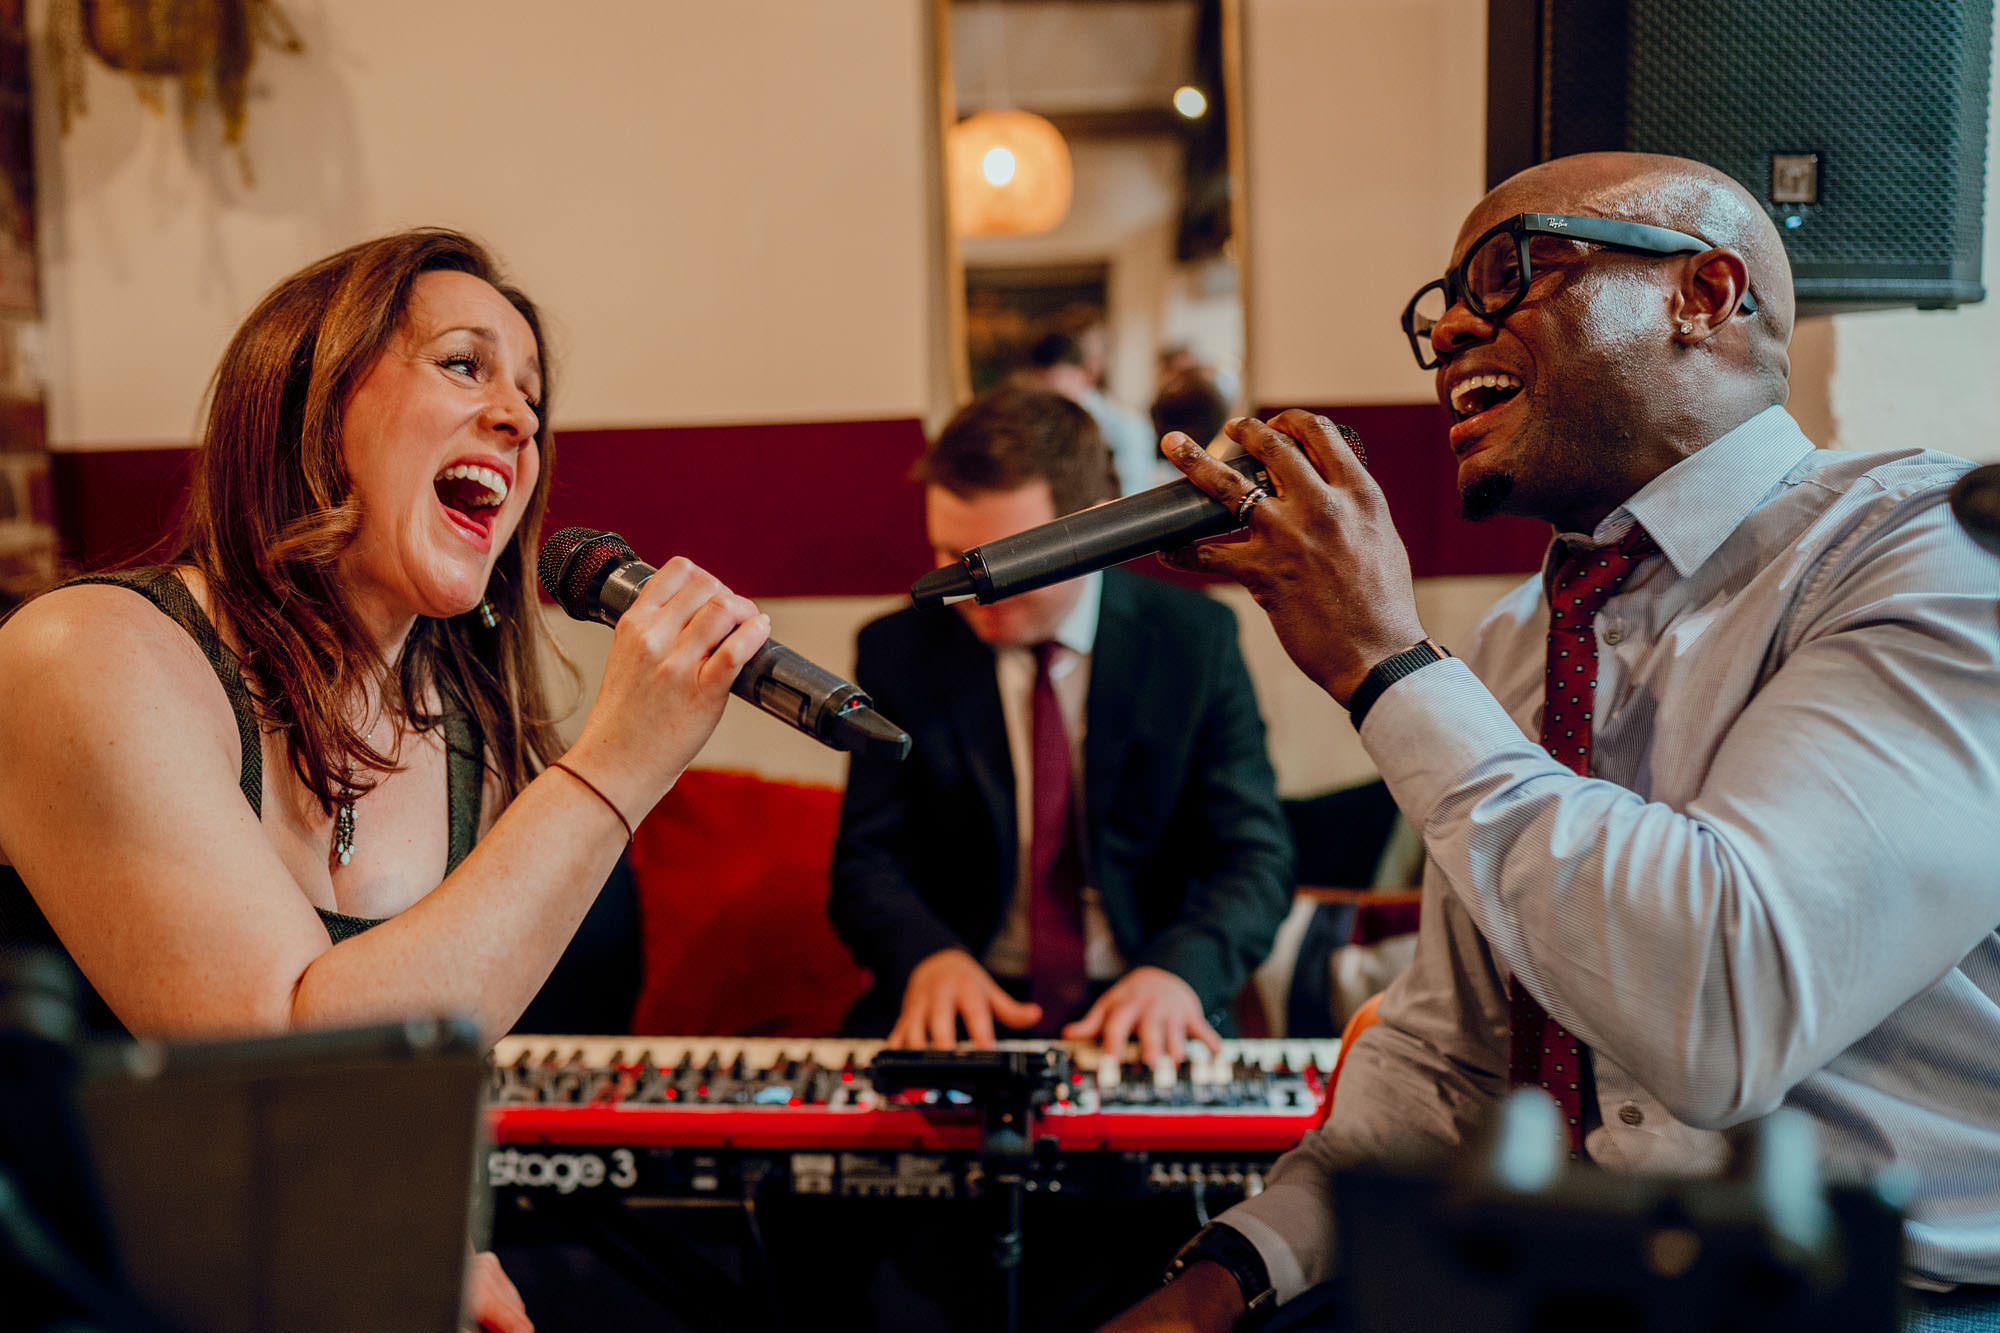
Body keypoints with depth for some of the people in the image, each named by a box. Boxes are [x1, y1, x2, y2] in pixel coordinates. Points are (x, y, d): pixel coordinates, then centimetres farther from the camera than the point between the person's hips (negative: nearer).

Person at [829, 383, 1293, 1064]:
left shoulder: (1196, 640, -1)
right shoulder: (897, 651, 2)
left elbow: (1255, 858, -3)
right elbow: (867, 860, 0)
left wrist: (1178, 970, -24)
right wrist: (929, 953, -22)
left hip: (1139, 1013, 0)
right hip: (960, 1009, 1)